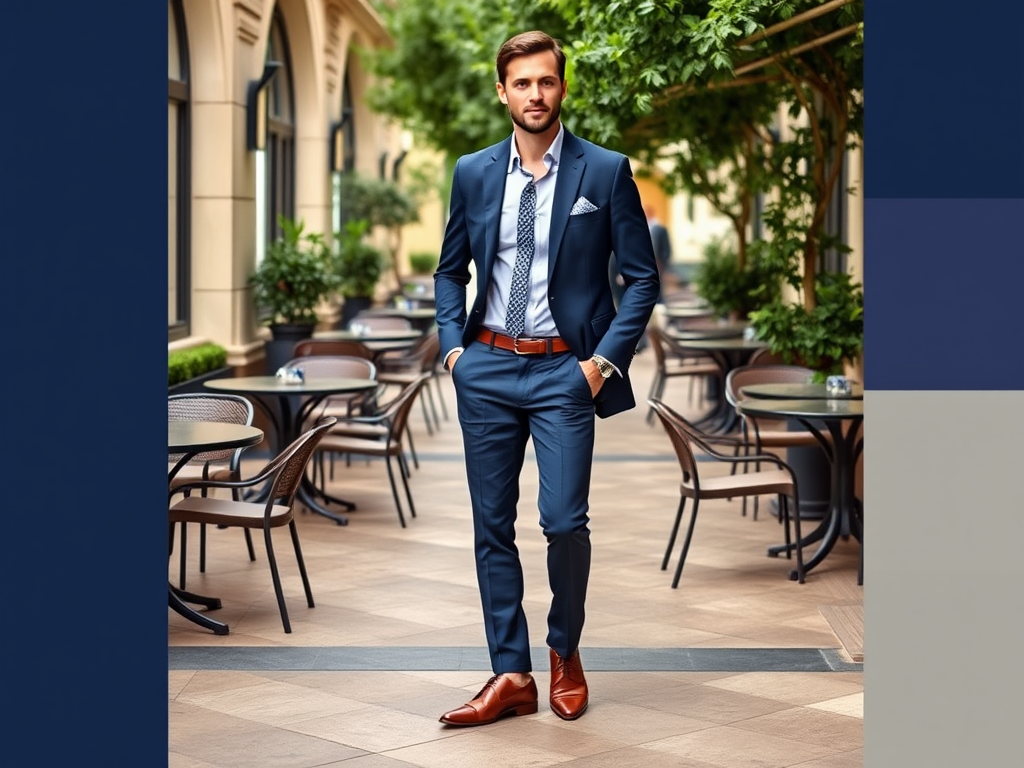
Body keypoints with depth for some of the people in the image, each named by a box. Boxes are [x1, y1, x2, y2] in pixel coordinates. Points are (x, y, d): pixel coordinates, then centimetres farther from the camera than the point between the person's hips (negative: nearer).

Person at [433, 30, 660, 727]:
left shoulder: (606, 171, -1)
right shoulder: (473, 173, 8)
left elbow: (642, 277, 0)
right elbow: (450, 271, 17)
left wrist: (605, 359, -8)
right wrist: (453, 345, 3)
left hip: (565, 370, -3)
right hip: (487, 367, 3)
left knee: (565, 521, -9)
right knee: (492, 526, 5)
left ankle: (565, 651, 17)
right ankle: (512, 676, 14)